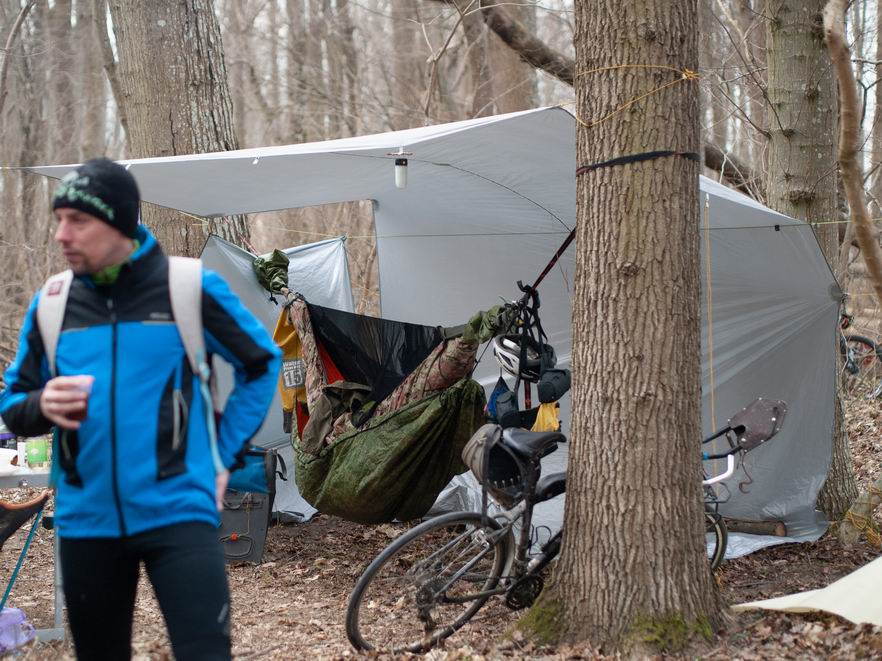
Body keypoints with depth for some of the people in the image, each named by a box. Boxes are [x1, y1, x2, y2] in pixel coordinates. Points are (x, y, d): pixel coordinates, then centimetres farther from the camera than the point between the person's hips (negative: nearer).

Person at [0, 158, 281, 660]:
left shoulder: (190, 287, -5)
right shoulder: (52, 303, 4)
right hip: (86, 521, 4)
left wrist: (226, 455, 3)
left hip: (177, 512, -4)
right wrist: (43, 406, -10)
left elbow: (262, 363, 8)